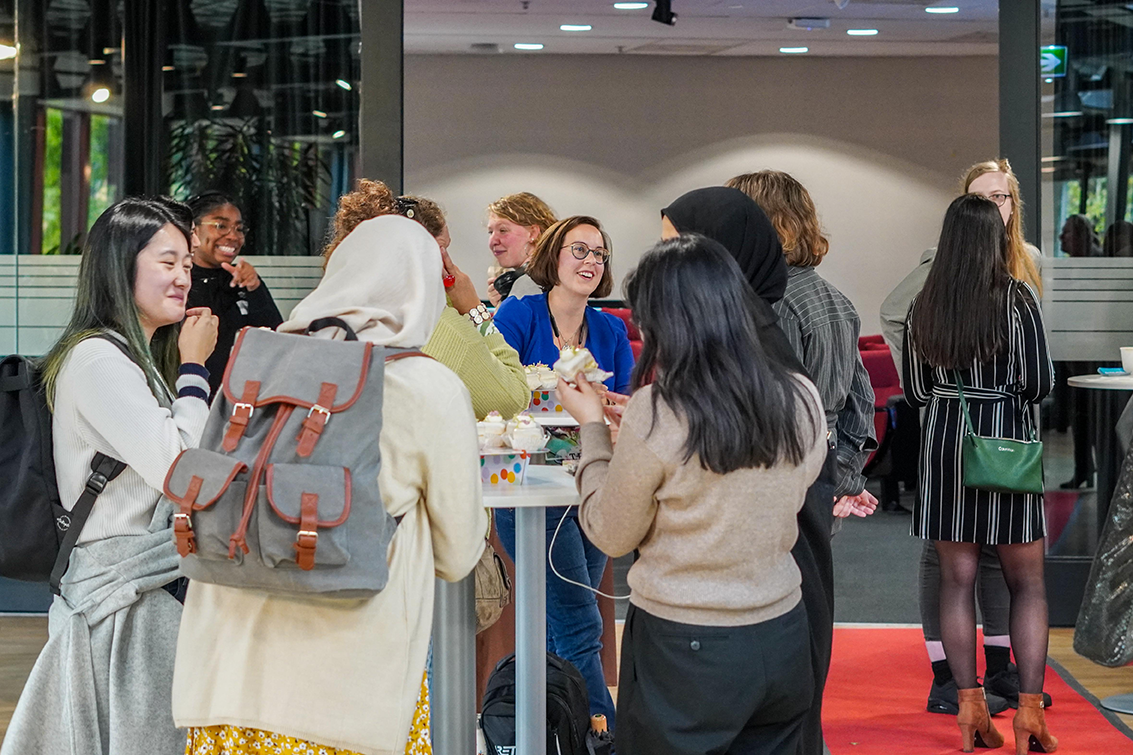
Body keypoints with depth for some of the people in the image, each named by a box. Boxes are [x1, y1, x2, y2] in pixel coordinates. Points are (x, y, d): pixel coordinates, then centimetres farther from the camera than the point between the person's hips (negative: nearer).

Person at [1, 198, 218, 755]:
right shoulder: (97, 359, -14)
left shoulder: (139, 359, 18)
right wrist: (194, 369, -11)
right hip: (123, 598, -10)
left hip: (153, 590, 10)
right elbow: (180, 469, -21)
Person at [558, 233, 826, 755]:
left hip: (682, 652, -4)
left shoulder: (656, 414, -19)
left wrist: (592, 426, 5)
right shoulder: (801, 400, -5)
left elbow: (611, 534, -6)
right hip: (782, 639, 5)